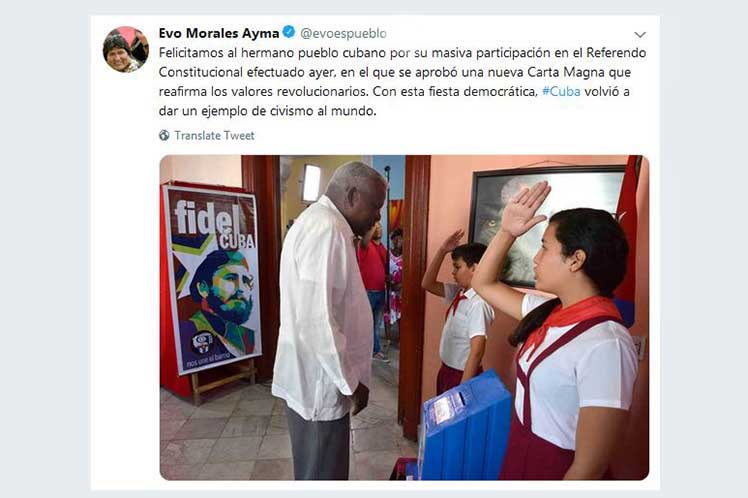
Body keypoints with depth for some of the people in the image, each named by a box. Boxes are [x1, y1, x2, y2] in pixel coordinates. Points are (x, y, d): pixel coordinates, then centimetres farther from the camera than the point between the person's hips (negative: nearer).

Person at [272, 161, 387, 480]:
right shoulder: (326, 229, -22)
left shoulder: (317, 222, 11)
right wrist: (351, 381, -15)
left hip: (312, 376, 10)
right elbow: (317, 321, -28)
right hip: (319, 382, -10)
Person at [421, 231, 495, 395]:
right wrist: (442, 251, -6)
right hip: (446, 370, 8)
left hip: (463, 375, -8)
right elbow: (427, 284, 2)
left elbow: (477, 351, -26)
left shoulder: (478, 303, -25)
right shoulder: (458, 293, 0)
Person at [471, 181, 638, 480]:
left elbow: (589, 468, -25)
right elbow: (483, 284, 4)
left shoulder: (605, 345, -29)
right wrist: (506, 232, -6)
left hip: (557, 469, -6)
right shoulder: (549, 311, -6)